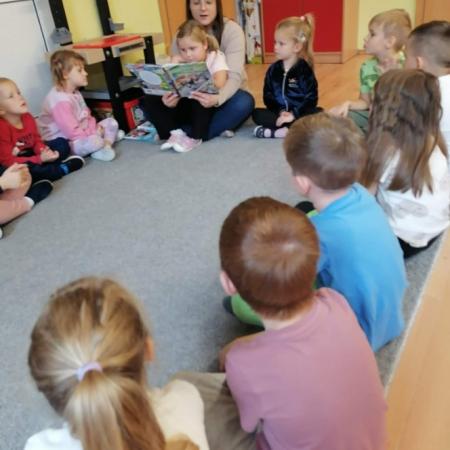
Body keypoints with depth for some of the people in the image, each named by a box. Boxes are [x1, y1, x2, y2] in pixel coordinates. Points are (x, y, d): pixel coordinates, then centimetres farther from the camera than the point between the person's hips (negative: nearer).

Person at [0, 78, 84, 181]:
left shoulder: (27, 117, -3)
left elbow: (37, 141, 6)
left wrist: (44, 151, -20)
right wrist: (40, 159, -32)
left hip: (30, 156, 8)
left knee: (62, 143, 7)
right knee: (27, 169, -41)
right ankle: (62, 168, -16)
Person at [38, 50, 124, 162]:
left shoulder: (74, 93, 9)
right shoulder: (60, 101, -25)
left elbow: (87, 116, 14)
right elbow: (71, 131, -28)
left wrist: (94, 128, -4)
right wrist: (93, 134, -21)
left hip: (82, 133, 11)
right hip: (64, 143, -10)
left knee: (111, 122, 9)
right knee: (95, 142, -36)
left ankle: (106, 146, -11)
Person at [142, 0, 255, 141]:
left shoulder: (232, 30, -15)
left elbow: (234, 76, -26)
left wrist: (217, 99, -49)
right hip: (195, 98, 3)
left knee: (244, 102, -37)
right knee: (148, 100, -18)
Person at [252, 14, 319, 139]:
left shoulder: (304, 70, -7)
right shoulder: (273, 69, 5)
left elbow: (311, 99, -12)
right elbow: (268, 96, 1)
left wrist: (294, 115, -24)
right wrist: (280, 112, -16)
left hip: (299, 113, -3)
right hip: (280, 113, 3)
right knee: (257, 113, -20)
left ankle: (274, 131, -37)